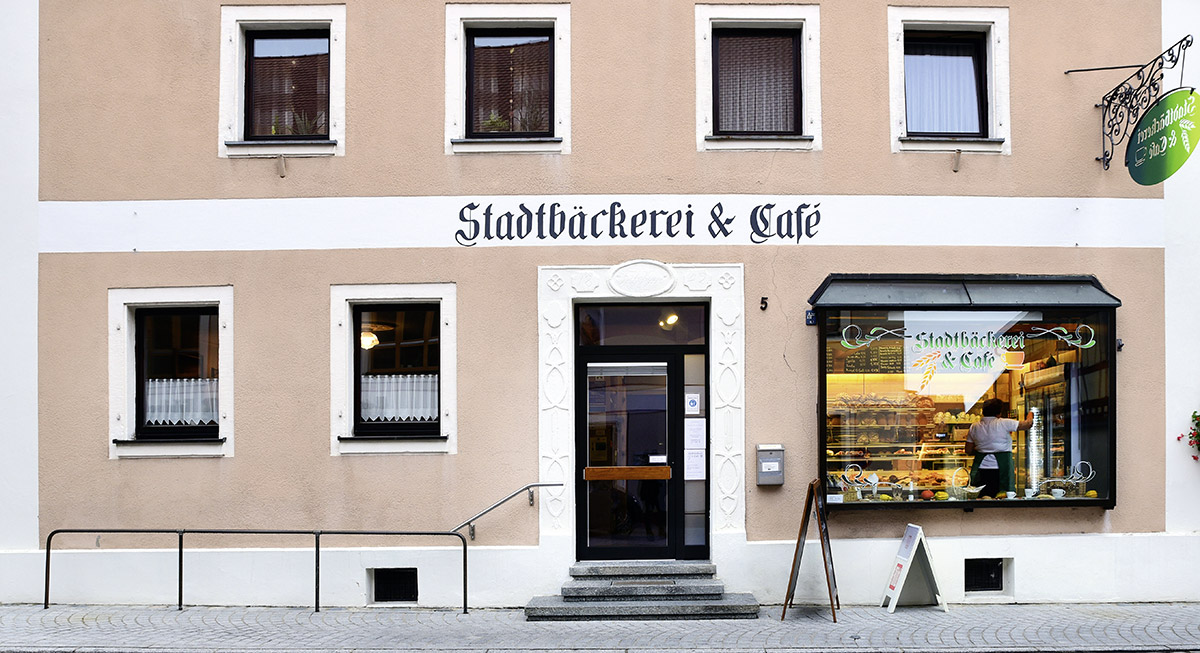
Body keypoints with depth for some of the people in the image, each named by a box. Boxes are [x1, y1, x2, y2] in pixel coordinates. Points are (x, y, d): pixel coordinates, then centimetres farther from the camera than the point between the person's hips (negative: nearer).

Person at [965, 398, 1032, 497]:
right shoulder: (1003, 423, -8)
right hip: (1000, 468, -4)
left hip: (982, 469, 4)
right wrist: (1030, 416, 21)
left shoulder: (974, 427, 6)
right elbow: (1027, 424, -1)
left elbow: (968, 451, 9)